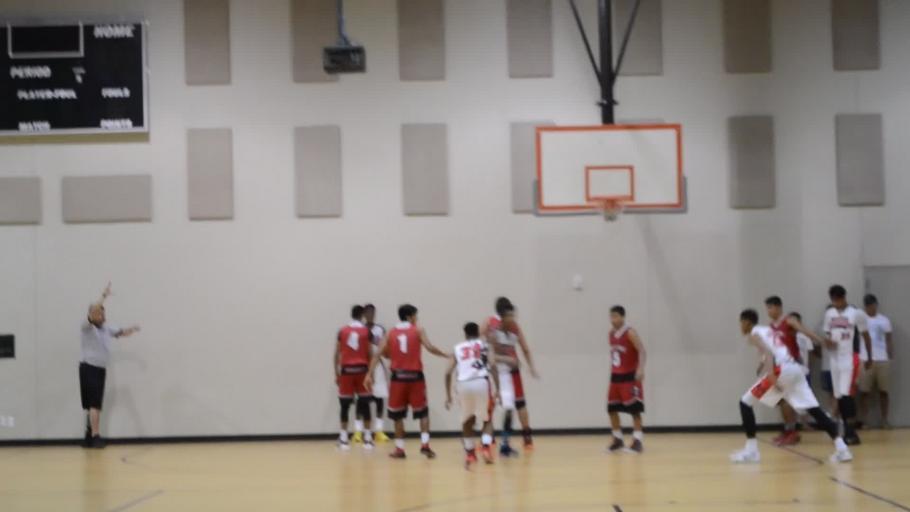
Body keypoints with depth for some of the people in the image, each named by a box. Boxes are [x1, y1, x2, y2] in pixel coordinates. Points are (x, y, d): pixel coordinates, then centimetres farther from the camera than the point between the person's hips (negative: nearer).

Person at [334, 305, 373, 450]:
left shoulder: (342, 331, 4)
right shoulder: (366, 331, 1)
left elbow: (337, 354, 4)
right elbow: (369, 353, 0)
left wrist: (336, 373, 11)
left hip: (346, 369, 1)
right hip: (362, 369, -1)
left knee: (345, 404, 5)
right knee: (365, 403, 5)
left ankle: (344, 438, 3)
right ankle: (367, 437, 4)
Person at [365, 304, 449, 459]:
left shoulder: (391, 333, 9)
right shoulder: (418, 330, 1)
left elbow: (378, 354, 3)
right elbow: (430, 348, -11)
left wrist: (369, 374, 2)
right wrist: (446, 355, 3)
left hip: (398, 376, 2)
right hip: (415, 376, -2)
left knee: (397, 414, 11)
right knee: (423, 412, 9)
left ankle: (400, 449, 10)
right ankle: (425, 444, -6)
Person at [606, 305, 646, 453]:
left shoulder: (630, 333, -14)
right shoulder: (611, 334, 9)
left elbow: (641, 351, -22)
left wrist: (641, 369, -36)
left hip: (630, 376, -7)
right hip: (616, 376, 7)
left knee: (634, 408, -8)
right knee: (611, 409, 6)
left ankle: (637, 441, -7)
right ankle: (617, 440, 17)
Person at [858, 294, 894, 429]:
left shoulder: (884, 320, 8)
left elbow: (889, 340, 10)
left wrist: (891, 358, 1)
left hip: (882, 359, 2)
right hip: (864, 360, -2)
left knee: (883, 391, 5)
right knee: (864, 391, -2)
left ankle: (884, 420, 10)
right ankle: (862, 420, 0)